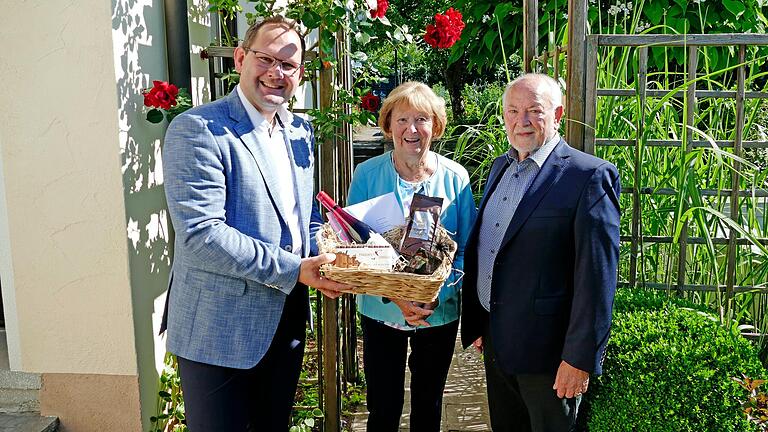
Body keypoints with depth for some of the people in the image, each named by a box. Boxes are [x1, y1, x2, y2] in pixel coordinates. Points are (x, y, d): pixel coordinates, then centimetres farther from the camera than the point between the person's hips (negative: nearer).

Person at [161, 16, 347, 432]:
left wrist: (329, 251, -1)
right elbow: (200, 234, -25)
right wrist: (292, 270, -24)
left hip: (287, 320, 7)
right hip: (220, 331, -7)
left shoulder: (300, 131, 8)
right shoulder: (197, 130, -16)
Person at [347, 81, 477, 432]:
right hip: (380, 311, -1)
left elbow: (466, 249, -3)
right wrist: (394, 294, -20)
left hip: (440, 313, 1)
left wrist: (438, 294, -19)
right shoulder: (367, 174, -8)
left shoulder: (455, 177, -6)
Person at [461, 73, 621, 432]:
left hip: (546, 349, -7)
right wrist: (476, 323, 15)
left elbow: (597, 276, -18)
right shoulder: (500, 166, 9)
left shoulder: (590, 176, -15)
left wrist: (580, 358, -19)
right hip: (494, 341, 7)